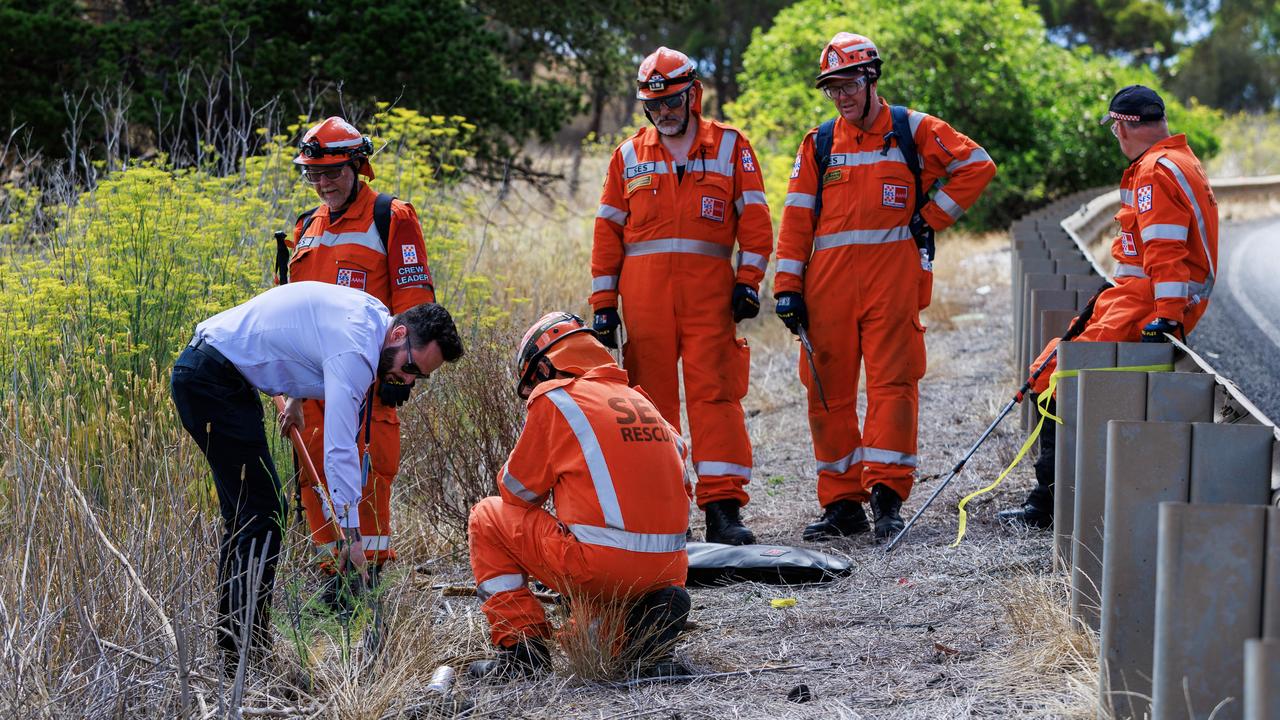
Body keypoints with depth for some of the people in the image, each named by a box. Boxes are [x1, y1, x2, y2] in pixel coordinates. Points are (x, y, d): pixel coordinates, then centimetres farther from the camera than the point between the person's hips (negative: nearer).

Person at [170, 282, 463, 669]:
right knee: (263, 512, -11)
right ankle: (246, 651, -9)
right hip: (211, 379, -11)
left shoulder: (372, 314, 6)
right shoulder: (354, 348, -23)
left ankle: (233, 644, 19)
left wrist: (295, 398, 34)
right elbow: (340, 448, -27)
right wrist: (351, 534, -25)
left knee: (246, 512, 14)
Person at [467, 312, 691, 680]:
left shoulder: (554, 398, 1)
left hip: (599, 564, -6)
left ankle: (521, 646, 6)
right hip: (669, 567, 6)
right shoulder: (642, 401, 19)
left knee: (488, 516, 14)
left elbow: (518, 490, 7)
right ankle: (647, 617, 5)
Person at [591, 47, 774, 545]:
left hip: (708, 290, -2)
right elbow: (608, 230, 13)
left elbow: (754, 217, 7)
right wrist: (604, 303, 8)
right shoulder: (629, 155, 13)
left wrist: (748, 281, -3)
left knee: (715, 392, -10)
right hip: (644, 292, 2)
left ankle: (723, 507, -12)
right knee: (650, 398, 2)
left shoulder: (730, 147, 8)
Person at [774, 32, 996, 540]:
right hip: (828, 278, 3)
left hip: (892, 273, -3)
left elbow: (977, 166, 6)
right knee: (828, 390, 1)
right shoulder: (819, 144, 14)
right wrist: (788, 285, 3)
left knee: (891, 380, -9)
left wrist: (932, 216, 1)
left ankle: (886, 495, -9)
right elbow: (797, 218, 11)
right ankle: (842, 504, 7)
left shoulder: (912, 130, 7)